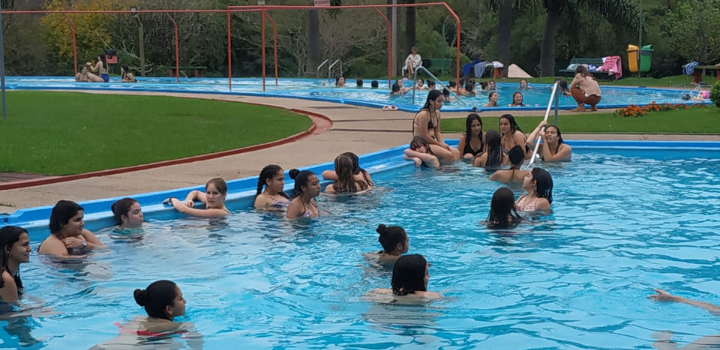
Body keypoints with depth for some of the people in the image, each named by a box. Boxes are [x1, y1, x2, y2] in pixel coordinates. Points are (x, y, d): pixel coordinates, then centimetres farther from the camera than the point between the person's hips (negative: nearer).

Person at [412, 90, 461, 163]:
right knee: (448, 155, -25)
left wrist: (443, 144, -6)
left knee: (456, 153, -6)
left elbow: (437, 132, 12)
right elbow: (425, 136, -19)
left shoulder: (437, 113, 9)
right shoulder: (423, 114, -18)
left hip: (432, 142, 9)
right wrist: (440, 144, -13)